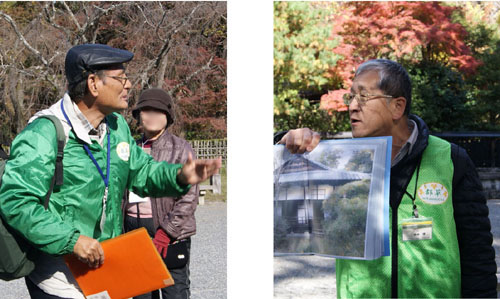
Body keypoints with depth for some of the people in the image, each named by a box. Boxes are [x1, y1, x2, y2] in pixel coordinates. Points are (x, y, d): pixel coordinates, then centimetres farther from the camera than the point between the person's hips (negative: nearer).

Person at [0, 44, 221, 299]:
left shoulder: (117, 126, 7)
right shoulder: (43, 135, -20)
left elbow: (142, 171, 16)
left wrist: (179, 176, -5)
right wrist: (72, 239, -29)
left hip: (103, 264, 8)